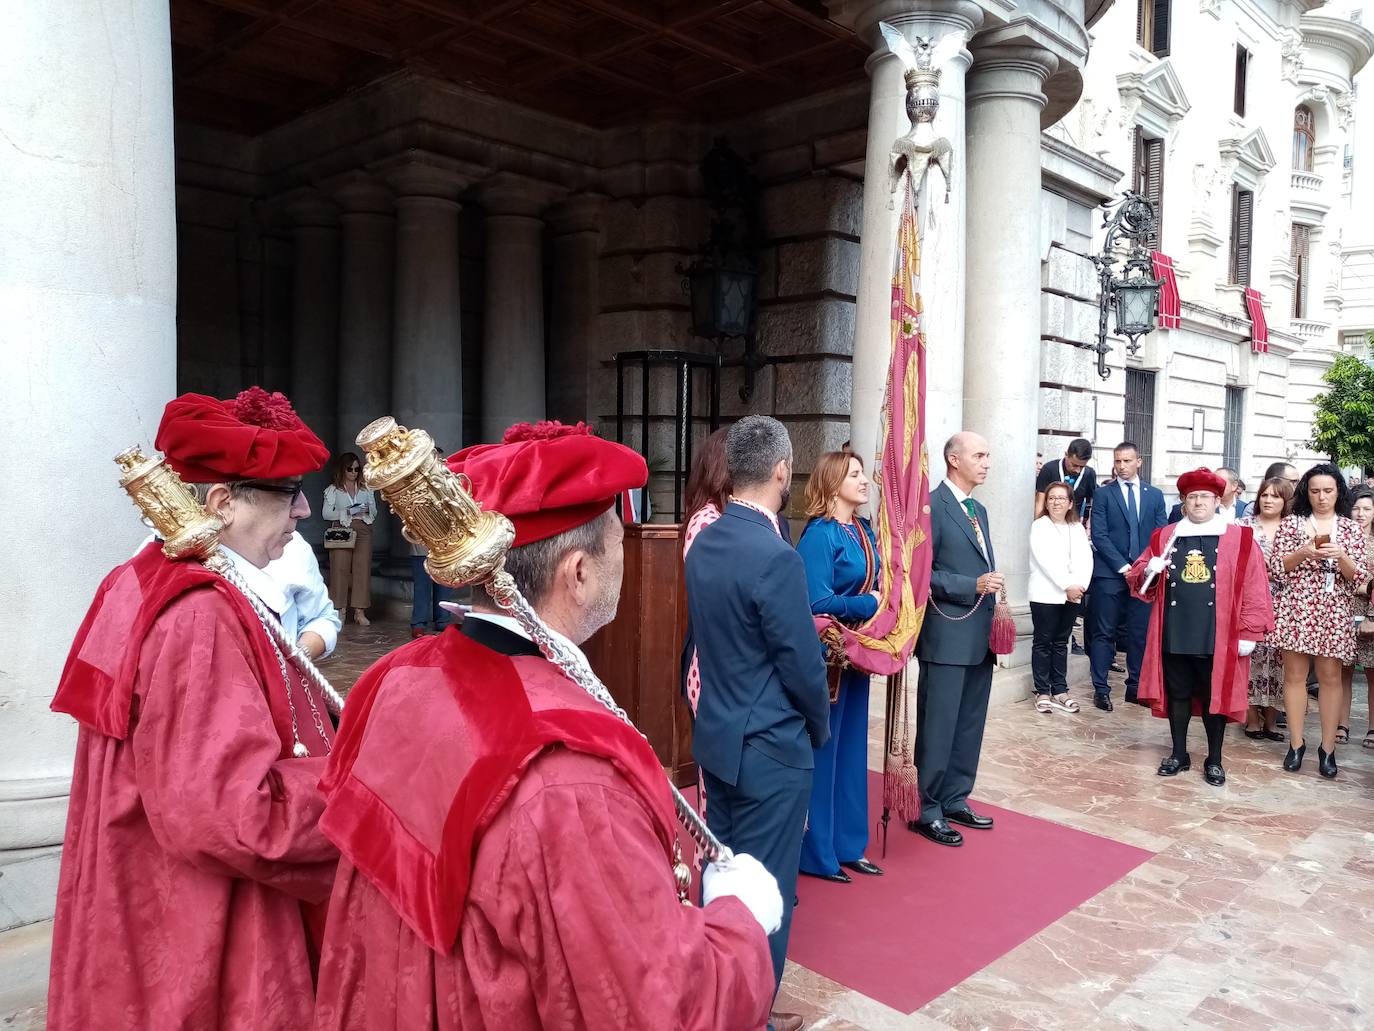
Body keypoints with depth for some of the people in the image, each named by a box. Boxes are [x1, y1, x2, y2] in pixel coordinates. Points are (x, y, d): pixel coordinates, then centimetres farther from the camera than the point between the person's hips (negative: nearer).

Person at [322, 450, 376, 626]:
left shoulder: (366, 489, 14)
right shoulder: (333, 489, 7)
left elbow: (374, 511, 14)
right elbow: (326, 513, 0)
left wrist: (367, 510, -8)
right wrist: (346, 512, -13)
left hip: (363, 531, 2)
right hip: (341, 530, -2)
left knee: (362, 568, -4)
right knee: (340, 568, -6)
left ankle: (359, 611, -3)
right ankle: (340, 609, 0)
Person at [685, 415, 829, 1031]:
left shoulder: (703, 543, 1)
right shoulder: (775, 556, -24)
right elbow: (803, 667, -18)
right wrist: (820, 727, 0)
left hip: (715, 734, 8)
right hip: (770, 747, -8)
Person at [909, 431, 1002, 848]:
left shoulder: (978, 510, 17)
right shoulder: (931, 505, -12)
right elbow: (920, 571, -16)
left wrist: (993, 591, 9)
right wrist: (974, 586, -21)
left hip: (979, 638, 9)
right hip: (947, 638, -8)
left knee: (970, 726, 14)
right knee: (938, 728, 0)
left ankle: (955, 800, 27)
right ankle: (926, 810, 12)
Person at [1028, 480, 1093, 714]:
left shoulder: (1077, 528, 12)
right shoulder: (1039, 526, -2)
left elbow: (1085, 559, 4)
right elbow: (1046, 560, -11)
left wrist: (1080, 585, -12)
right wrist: (1067, 586, -15)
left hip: (1072, 595, 4)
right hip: (1045, 594, -4)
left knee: (1061, 642, 10)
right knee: (1042, 642, 1)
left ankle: (1060, 691, 15)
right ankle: (1042, 692, 5)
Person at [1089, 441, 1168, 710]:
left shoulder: (1154, 494, 11)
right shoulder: (1103, 494, 2)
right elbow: (1099, 535, -5)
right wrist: (1123, 566, -12)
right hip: (1110, 574, -3)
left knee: (1140, 633, 6)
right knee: (1104, 633, 0)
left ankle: (1135, 687, 16)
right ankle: (1101, 689, 6)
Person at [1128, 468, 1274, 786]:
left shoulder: (1240, 539, 0)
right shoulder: (1164, 536, 9)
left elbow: (1253, 589, -4)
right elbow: (1137, 577, 13)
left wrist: (1249, 632, -9)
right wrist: (1149, 569, -10)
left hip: (1217, 638, -2)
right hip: (1174, 634, 3)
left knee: (1215, 697, 7)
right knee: (1177, 694, 11)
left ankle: (1214, 760, 21)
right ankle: (1179, 754, 24)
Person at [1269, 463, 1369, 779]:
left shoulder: (1350, 528, 6)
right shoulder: (1292, 523, 4)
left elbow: (1361, 575, 1)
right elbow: (1277, 567, -1)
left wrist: (1341, 556, -17)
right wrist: (1303, 553, -17)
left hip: (1335, 613, 1)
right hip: (1296, 610, -1)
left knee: (1330, 677, 5)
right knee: (1295, 675, 3)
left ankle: (1328, 747, 13)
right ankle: (1296, 743, 13)